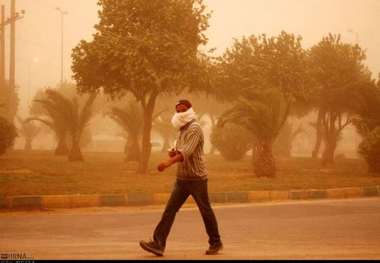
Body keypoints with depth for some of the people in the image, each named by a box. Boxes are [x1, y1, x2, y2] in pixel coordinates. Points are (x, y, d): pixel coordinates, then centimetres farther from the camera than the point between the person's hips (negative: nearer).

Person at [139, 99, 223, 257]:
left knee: (205, 211, 5)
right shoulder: (183, 131, 16)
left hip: (197, 178, -8)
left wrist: (169, 162, -40)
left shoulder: (194, 128, -12)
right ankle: (158, 244, -10)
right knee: (170, 210, -4)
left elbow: (187, 152, -27)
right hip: (182, 178, 8)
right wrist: (173, 154, 1)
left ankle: (216, 243, 20)